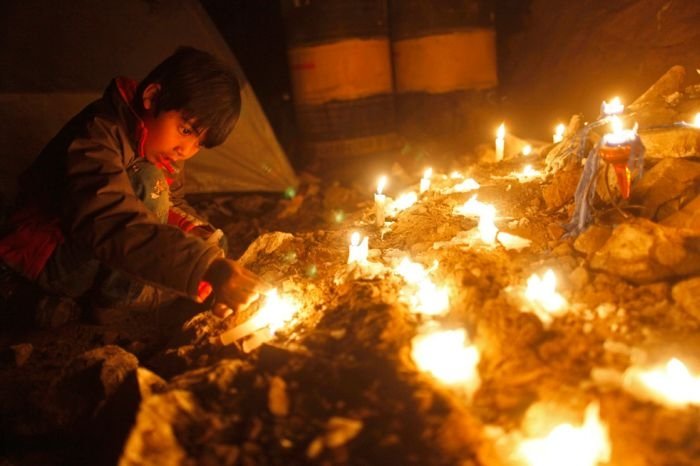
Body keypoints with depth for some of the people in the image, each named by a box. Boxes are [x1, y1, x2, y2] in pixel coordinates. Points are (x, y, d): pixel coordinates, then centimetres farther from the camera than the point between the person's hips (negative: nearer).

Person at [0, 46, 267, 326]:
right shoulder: (99, 133, -29)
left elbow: (173, 206, 8)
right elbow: (109, 225, -45)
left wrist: (202, 236, -16)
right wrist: (209, 267, -54)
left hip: (107, 262, 8)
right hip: (51, 258, -8)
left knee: (213, 246, -6)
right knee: (147, 183, -29)